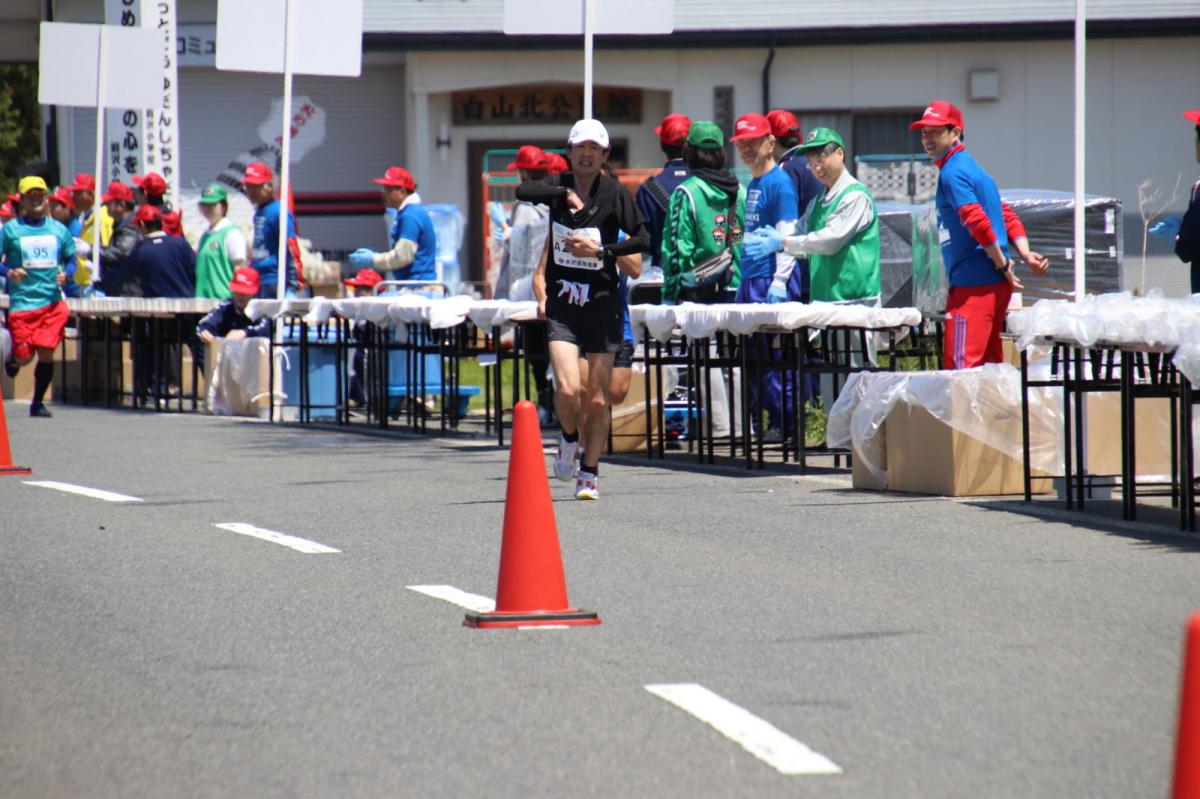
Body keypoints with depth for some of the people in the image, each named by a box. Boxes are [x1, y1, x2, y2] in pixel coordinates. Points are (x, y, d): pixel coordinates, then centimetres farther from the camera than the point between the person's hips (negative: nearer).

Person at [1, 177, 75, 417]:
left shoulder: (59, 230, 10)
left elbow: (71, 259, 18)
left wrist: (65, 273, -2)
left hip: (53, 301, 2)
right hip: (22, 301, -2)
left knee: (46, 353, -6)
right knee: (24, 356, -6)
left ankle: (38, 402, 10)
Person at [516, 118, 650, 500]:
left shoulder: (614, 193, -2)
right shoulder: (558, 186, 4)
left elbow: (642, 239, -4)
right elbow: (523, 191, -15)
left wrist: (601, 251, -13)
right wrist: (566, 193, -22)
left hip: (602, 304, 0)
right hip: (562, 305, 0)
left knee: (597, 399, 3)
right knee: (568, 389, -15)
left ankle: (589, 473, 18)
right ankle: (568, 439, 16)